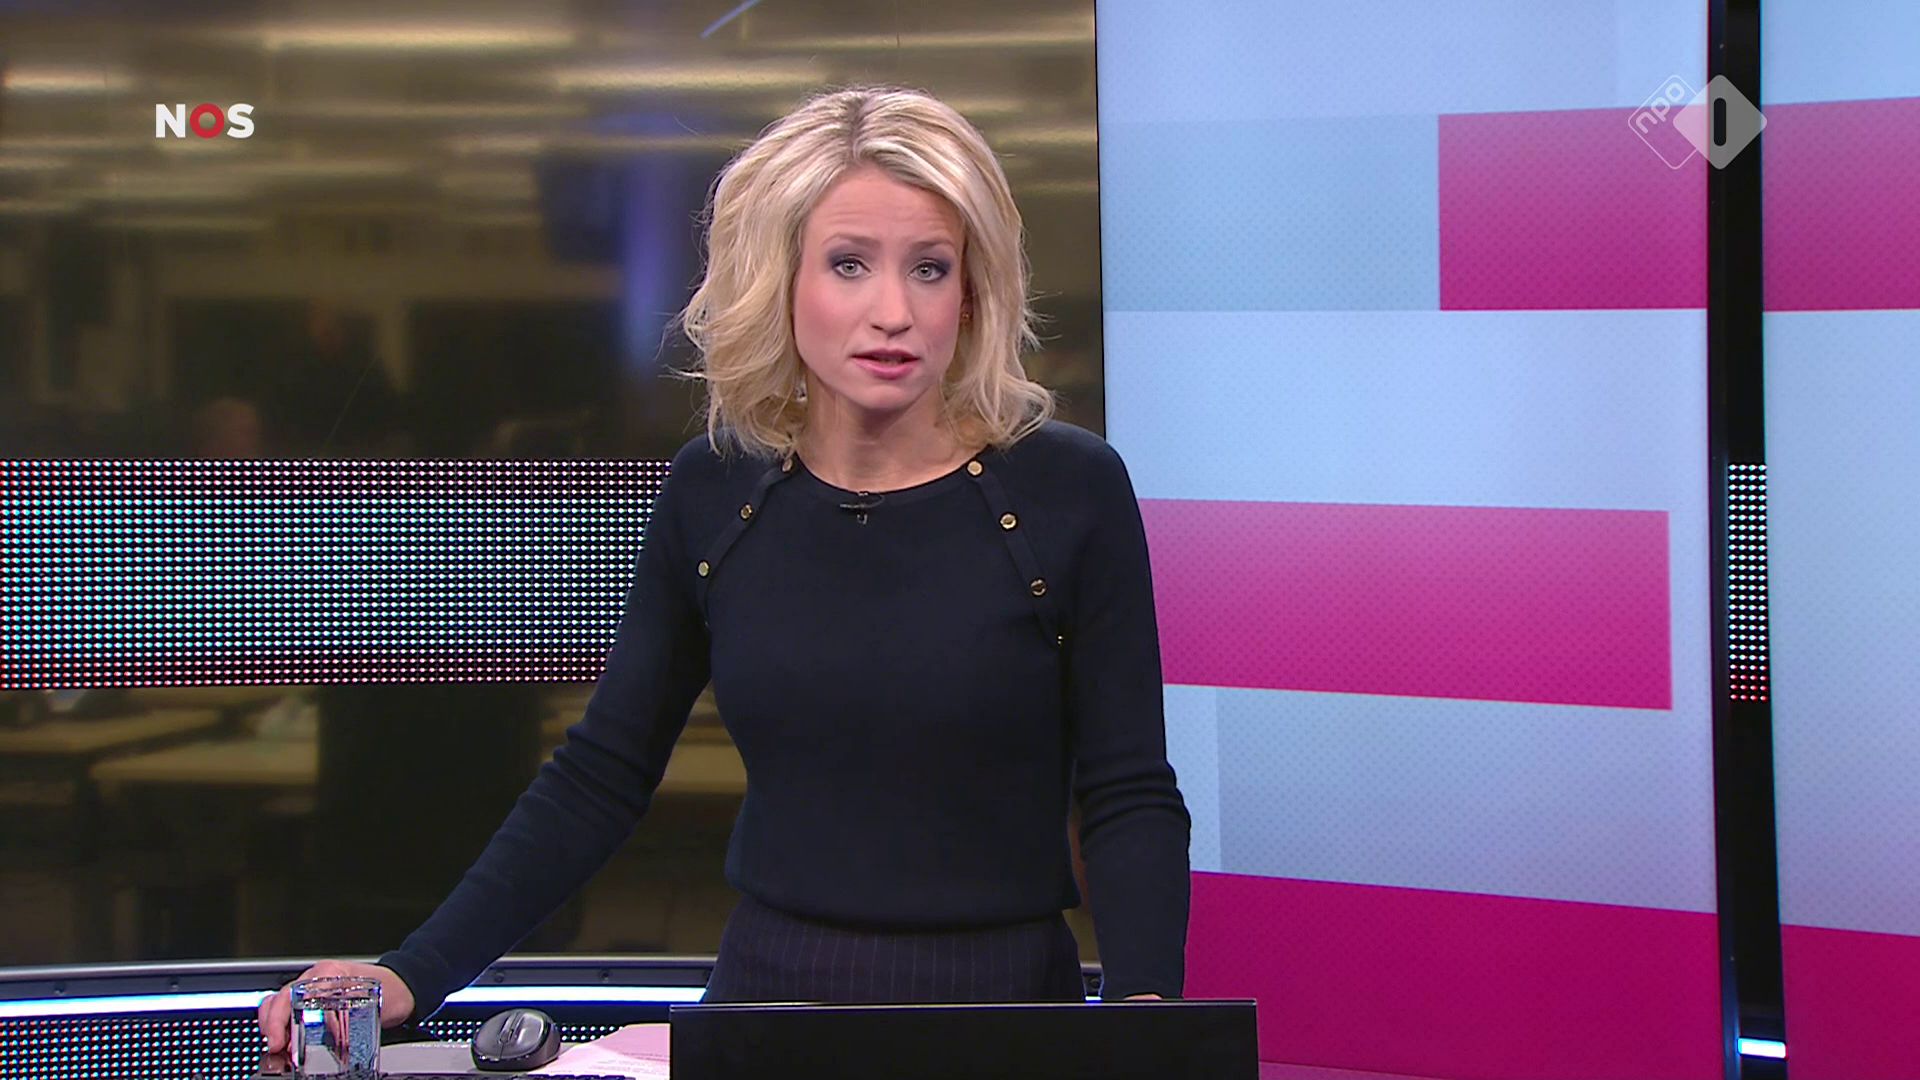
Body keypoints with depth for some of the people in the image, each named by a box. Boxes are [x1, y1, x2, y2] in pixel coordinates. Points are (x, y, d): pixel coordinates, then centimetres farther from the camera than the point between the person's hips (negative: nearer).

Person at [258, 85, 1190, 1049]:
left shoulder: (1070, 490, -9)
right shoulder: (712, 493, 0)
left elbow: (1128, 798, -7)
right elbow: (601, 776, 5)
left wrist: (1143, 1008, -25)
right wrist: (413, 976, -5)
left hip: (1005, 1008, -2)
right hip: (767, 993, 2)